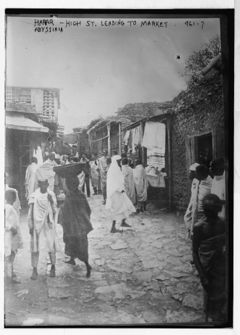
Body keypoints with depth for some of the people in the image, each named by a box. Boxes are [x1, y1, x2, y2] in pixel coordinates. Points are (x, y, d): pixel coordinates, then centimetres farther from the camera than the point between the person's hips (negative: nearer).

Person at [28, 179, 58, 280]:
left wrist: (51, 201, -18)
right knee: (34, 247, -3)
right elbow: (30, 212, -3)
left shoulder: (51, 195, -1)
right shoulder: (34, 195, -5)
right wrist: (30, 225, -8)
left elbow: (54, 211, -2)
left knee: (51, 247, 1)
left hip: (49, 223, 1)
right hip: (36, 223, -1)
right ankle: (34, 270, 5)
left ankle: (53, 268, 18)